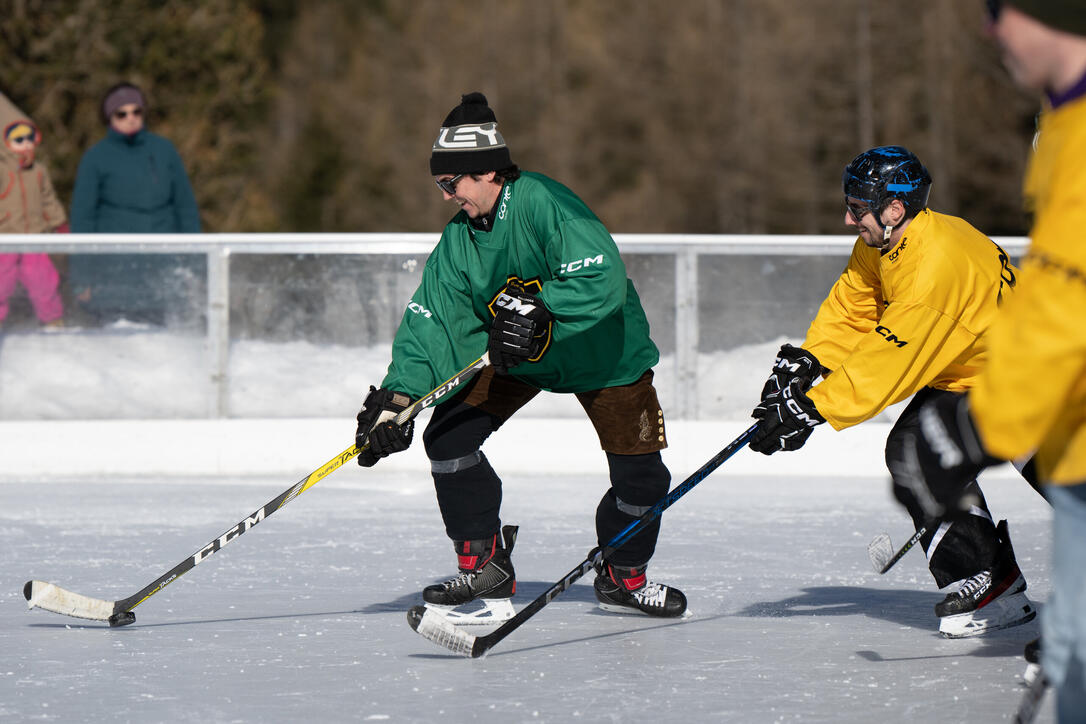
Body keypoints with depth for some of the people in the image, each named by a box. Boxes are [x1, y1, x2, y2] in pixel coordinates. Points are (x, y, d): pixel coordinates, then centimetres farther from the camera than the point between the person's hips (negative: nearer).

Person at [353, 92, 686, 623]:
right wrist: (398, 396, -23)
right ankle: (484, 565, 2)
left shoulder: (543, 202, -29)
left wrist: (537, 311, -48)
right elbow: (430, 321, -11)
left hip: (602, 353, -5)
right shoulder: (459, 239, -9)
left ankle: (622, 578, 21)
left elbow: (601, 277, -38)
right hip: (511, 357, 5)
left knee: (640, 474, -7)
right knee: (448, 436, -11)